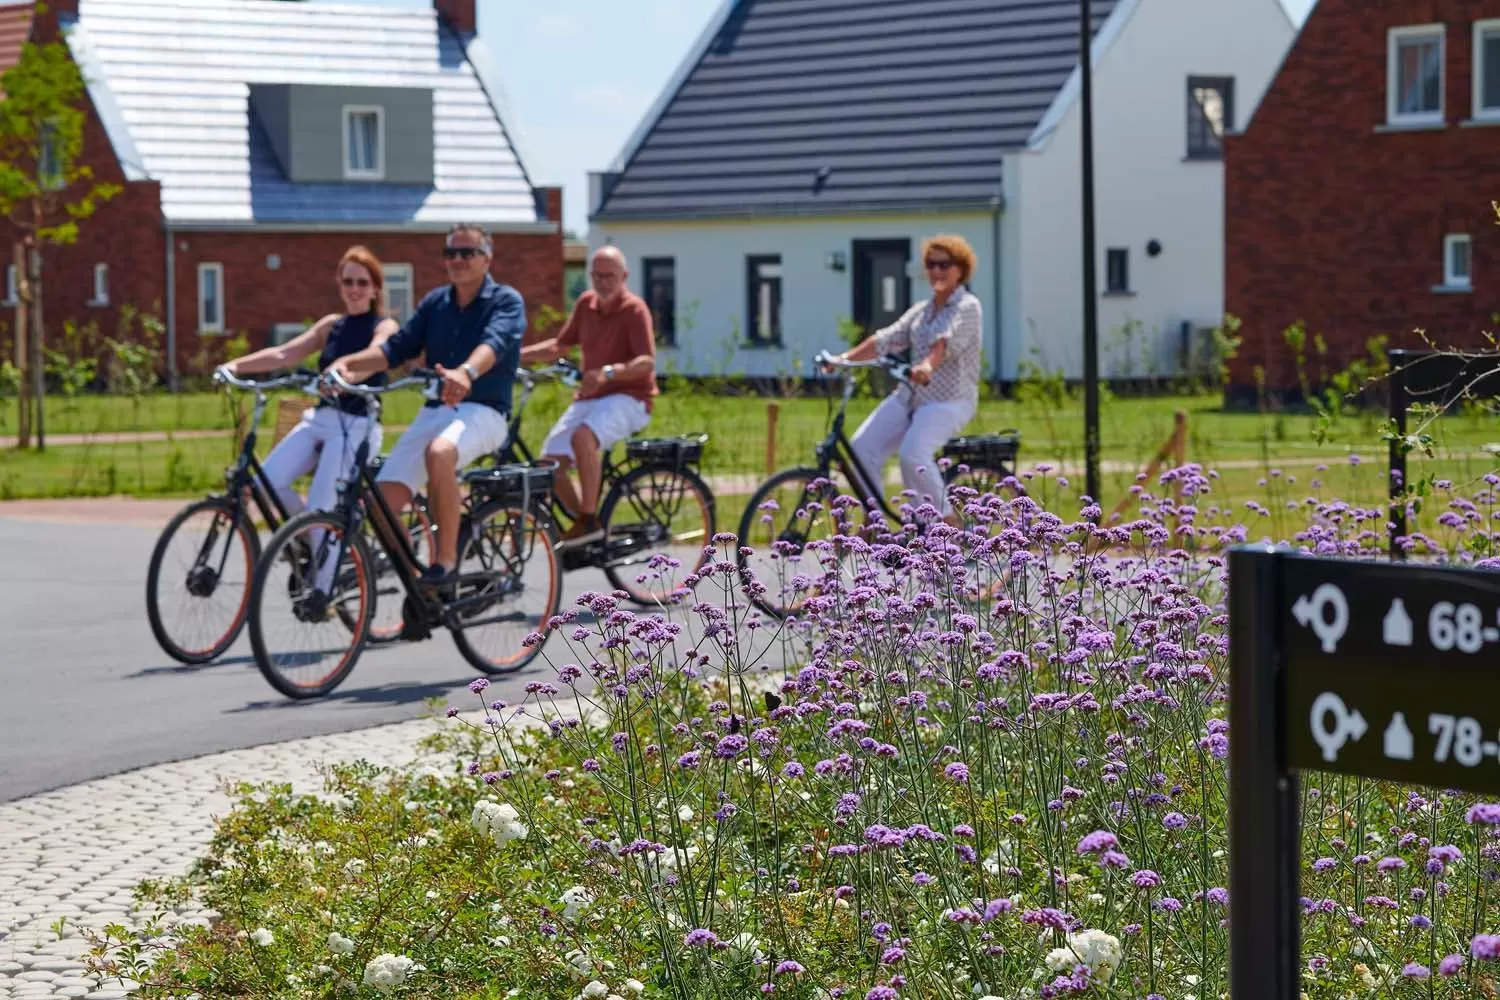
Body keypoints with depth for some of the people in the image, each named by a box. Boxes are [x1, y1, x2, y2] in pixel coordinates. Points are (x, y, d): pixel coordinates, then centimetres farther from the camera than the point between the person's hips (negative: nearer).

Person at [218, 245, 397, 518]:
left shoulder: (384, 327, -1)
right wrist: (236, 365, -12)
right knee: (268, 480, -14)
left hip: (358, 426, -6)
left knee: (320, 508, -18)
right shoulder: (332, 324, 15)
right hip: (320, 418, 6)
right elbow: (283, 354, 4)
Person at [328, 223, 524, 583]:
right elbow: (397, 347, 6)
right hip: (434, 410, 6)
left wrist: (465, 373, -45)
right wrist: (349, 362, -13)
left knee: (439, 452, -39)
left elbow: (495, 343, -23)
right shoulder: (435, 302, 16)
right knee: (384, 503, -13)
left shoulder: (506, 301, -1)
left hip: (482, 411, -6)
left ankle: (446, 558, -26)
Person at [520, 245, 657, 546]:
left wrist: (608, 372, -40)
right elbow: (560, 346, 19)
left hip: (628, 398, -7)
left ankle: (589, 519, -27)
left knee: (583, 436, -36)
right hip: (589, 397, 7)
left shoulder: (634, 309, -10)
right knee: (550, 461, -8)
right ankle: (584, 527, 11)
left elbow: (647, 362, -23)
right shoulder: (586, 304, 8)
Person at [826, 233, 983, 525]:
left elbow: (948, 340, -23)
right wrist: (846, 357, -2)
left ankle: (947, 518, -12)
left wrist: (928, 365, -43)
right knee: (862, 447, -12)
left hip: (950, 401, -7)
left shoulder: (968, 307, -3)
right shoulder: (920, 311, 19)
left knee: (912, 454, -30)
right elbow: (887, 339, 10)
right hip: (909, 396, 7)